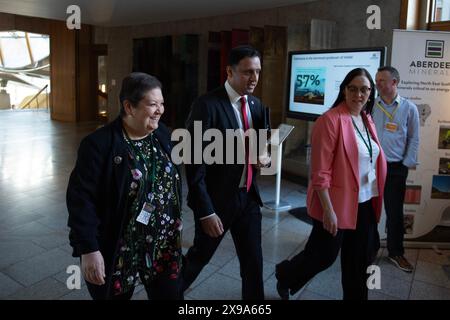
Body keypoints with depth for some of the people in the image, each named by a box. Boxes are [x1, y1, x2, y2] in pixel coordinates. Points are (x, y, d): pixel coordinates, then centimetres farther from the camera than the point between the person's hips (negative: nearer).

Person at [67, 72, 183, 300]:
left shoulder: (162, 134, 1)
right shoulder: (99, 144, -18)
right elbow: (81, 199, -18)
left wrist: (175, 223, 13)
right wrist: (89, 250, -20)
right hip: (117, 254, -5)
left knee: (171, 295, 15)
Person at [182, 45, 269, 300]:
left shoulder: (256, 105, 4)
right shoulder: (207, 106, -17)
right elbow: (195, 164, -18)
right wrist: (205, 211, -19)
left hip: (249, 197, 5)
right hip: (217, 199, -5)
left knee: (254, 262, 13)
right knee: (200, 256, 16)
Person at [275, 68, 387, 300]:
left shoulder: (367, 120, 9)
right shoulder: (330, 119, -16)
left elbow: (374, 161, 16)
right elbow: (320, 172, -20)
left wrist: (376, 199, 14)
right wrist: (328, 209, -21)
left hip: (365, 203, 8)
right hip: (337, 204, -7)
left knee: (360, 259, 17)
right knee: (324, 255, 8)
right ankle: (284, 275, 36)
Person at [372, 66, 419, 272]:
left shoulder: (409, 108, 1)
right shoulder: (370, 106, 2)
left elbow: (413, 139, 5)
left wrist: (408, 163, 0)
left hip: (395, 168, 0)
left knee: (395, 211, 8)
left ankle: (396, 252, 24)